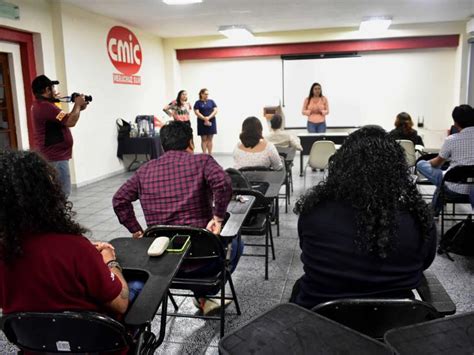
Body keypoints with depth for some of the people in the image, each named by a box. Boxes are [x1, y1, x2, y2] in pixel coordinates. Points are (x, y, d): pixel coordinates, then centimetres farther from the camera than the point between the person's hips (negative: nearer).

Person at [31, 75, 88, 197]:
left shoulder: (39, 105, 14)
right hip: (55, 158, -11)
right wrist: (77, 105, -8)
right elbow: (70, 122, -23)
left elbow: (65, 119, 19)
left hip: (52, 156, 11)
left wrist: (78, 108, 8)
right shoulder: (46, 106, -21)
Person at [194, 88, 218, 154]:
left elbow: (215, 110, 0)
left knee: (210, 139, 4)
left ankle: (210, 154, 8)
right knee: (204, 139, 0)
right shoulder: (198, 103, 1)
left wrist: (209, 117, -14)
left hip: (211, 122, 2)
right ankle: (204, 154, 2)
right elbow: (197, 112, -7)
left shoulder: (211, 101, 8)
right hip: (202, 123, -2)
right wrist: (205, 119, -15)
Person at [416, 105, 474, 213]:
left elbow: (438, 163, 2)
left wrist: (428, 162, 25)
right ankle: (435, 208, 47)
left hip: (455, 188, -6)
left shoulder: (451, 139, -14)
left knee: (421, 164, 11)